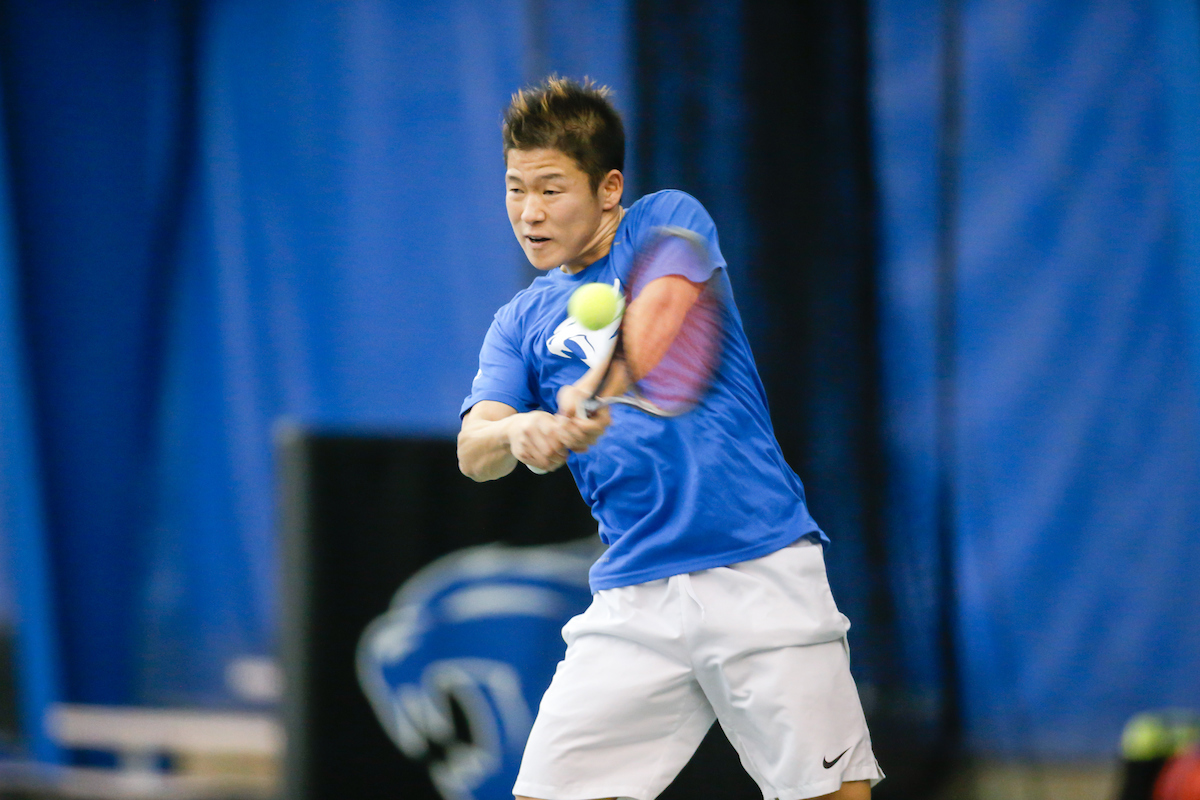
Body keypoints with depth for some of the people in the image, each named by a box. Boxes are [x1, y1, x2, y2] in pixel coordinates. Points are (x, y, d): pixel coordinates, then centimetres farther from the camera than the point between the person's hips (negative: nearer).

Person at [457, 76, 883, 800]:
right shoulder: (522, 324, 14)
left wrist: (596, 391, -39)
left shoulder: (669, 221, 3)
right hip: (634, 599, 4)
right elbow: (474, 449, -1)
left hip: (762, 571, -4)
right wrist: (517, 434, -25)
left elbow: (664, 306, -19)